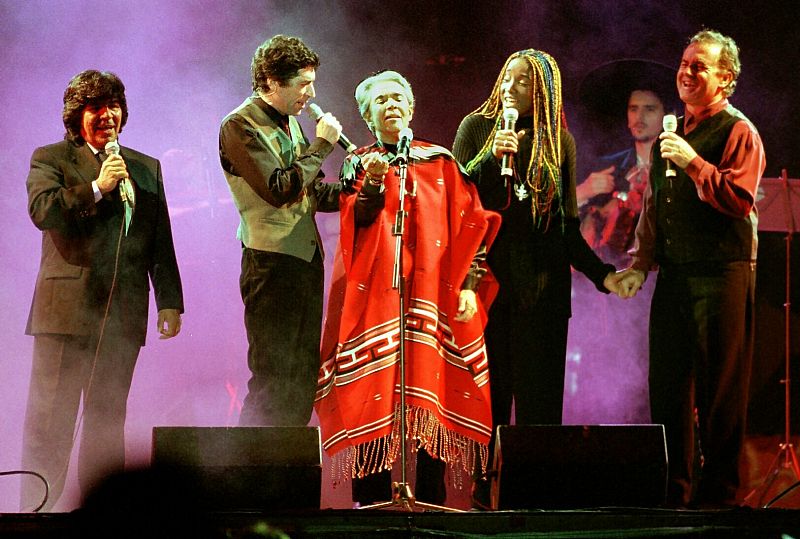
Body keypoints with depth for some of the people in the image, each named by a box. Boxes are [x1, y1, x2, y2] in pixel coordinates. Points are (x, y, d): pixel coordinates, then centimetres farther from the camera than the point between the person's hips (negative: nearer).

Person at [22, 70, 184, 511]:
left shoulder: (147, 169, 19)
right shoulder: (51, 159, 8)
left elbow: (161, 243, 17)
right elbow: (42, 210, -10)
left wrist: (170, 300, 10)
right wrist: (96, 188, -15)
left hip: (124, 312, 4)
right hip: (67, 306, -4)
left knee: (108, 419, 5)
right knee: (51, 414, -6)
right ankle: (35, 507, -4)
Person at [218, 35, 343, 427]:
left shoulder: (290, 122, 15)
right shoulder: (240, 126, -10)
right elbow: (280, 190, -21)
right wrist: (322, 145, -12)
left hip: (307, 258, 8)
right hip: (272, 262, -8)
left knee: (302, 380, 8)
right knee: (272, 380, -9)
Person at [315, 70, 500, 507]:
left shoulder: (440, 161, 13)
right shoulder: (359, 164, 12)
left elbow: (469, 225, 8)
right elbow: (357, 221, -4)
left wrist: (470, 285, -2)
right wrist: (373, 182, -21)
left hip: (431, 289, 1)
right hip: (376, 293, 0)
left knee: (429, 386, -5)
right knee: (375, 391, -7)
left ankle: (430, 499, -2)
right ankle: (374, 498, -5)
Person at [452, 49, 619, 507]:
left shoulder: (559, 142, 9)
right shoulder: (477, 126, 6)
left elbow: (567, 225, 11)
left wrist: (601, 274, 1)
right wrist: (491, 157, -15)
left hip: (541, 282, 1)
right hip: (487, 276, -1)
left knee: (539, 391, 0)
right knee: (489, 387, 0)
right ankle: (485, 486, 6)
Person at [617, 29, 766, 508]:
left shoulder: (738, 132, -5)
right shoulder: (674, 131, 18)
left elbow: (740, 200, -17)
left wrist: (694, 163, -23)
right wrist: (641, 263, 13)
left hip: (722, 275, -7)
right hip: (674, 273, 7)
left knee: (720, 391, -4)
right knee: (668, 384, 8)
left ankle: (718, 491, 3)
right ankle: (672, 488, 16)